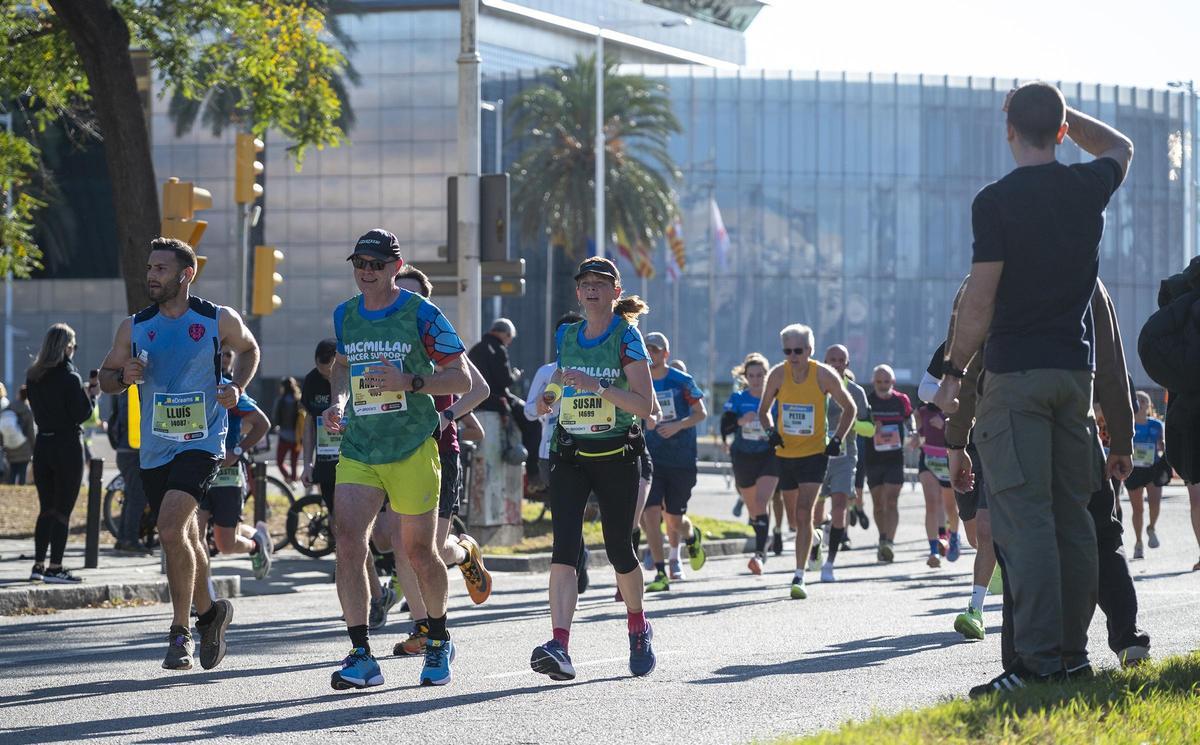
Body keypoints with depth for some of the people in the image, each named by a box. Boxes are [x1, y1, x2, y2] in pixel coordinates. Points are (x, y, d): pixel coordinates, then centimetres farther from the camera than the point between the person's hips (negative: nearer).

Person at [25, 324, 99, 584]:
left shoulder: (33, 376, 6)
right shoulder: (69, 377, -14)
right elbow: (81, 415, -14)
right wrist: (92, 395, 3)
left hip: (42, 445, 6)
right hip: (68, 446, -6)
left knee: (46, 508, 14)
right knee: (63, 510, -1)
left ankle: (38, 565, 14)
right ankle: (55, 568, -2)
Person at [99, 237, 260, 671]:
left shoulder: (220, 321, -2)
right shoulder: (134, 328, 5)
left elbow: (249, 350, 17)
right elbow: (105, 379, 13)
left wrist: (237, 387, -1)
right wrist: (124, 377, -10)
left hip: (202, 443, -5)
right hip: (154, 450, 5)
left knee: (171, 528, -22)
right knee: (184, 537, 14)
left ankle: (180, 632, -14)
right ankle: (209, 612, 38)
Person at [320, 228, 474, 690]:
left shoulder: (421, 314, -6)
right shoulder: (344, 315, 9)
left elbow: (462, 379, -6)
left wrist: (410, 382, -21)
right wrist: (337, 403, 8)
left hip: (412, 449, -4)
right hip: (357, 451, 4)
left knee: (418, 552, 6)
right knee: (348, 541, -14)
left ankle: (439, 642, 30)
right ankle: (361, 656, -14)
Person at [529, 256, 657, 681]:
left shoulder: (627, 338, -7)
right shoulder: (566, 337, 8)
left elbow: (645, 406, -15)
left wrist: (595, 386, -26)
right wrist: (551, 396, 6)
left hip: (617, 457, -3)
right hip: (570, 455, 3)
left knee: (618, 549, 7)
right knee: (564, 547, -14)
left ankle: (638, 626, 36)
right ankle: (560, 647, -26)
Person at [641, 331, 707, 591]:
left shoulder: (682, 381, -5)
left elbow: (701, 413, -3)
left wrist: (677, 425, -18)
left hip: (681, 459, -2)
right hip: (650, 459, 2)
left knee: (674, 519, 4)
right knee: (650, 513, -13)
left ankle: (692, 536, 42)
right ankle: (661, 574, -7)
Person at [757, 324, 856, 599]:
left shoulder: (824, 375, -11)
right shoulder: (777, 375, -6)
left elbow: (849, 408, 3)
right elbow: (764, 410, 9)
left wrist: (837, 439, -7)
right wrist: (771, 430, -11)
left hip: (814, 453, -3)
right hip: (785, 453, 3)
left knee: (803, 514, -16)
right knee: (796, 513, 14)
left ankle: (799, 577, -17)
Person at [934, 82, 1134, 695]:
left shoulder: (996, 201, -10)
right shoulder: (1089, 188, 5)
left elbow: (979, 301, -12)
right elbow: (1120, 147, 30)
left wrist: (953, 371, -1)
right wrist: (1062, 113, 24)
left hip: (1015, 371, -6)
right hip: (1075, 368, 6)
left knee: (1023, 516, -9)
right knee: (1071, 514, 10)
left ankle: (1039, 660, -15)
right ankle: (1073, 651, 11)